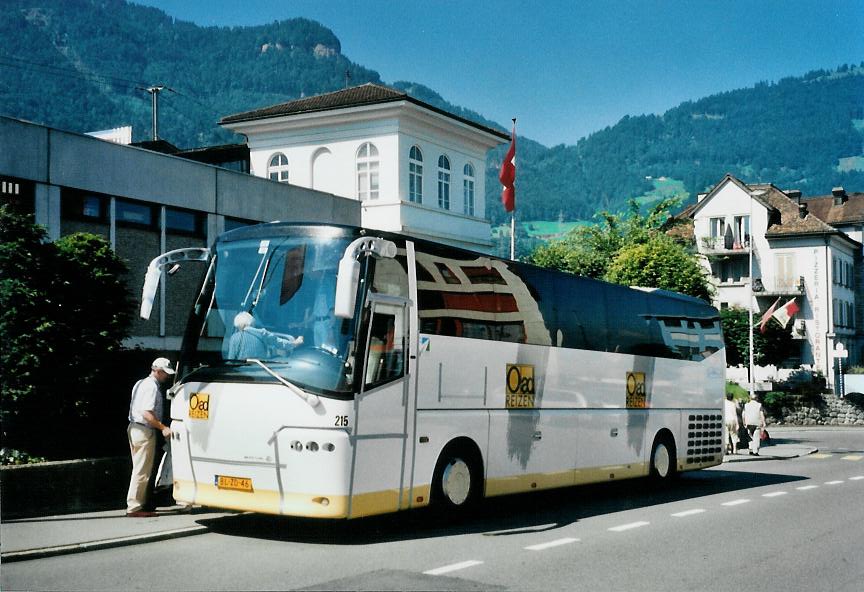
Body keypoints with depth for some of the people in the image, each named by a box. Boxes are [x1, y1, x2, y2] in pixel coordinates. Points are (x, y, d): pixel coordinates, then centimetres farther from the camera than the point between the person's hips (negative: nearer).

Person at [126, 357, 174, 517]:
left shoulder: (140, 383, 16)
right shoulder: (152, 387, -15)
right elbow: (147, 414, -23)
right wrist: (163, 428, -22)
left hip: (134, 428, 10)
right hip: (145, 431, -10)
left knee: (139, 469, 15)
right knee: (142, 471, -6)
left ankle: (135, 504, 18)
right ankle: (134, 507, -5)